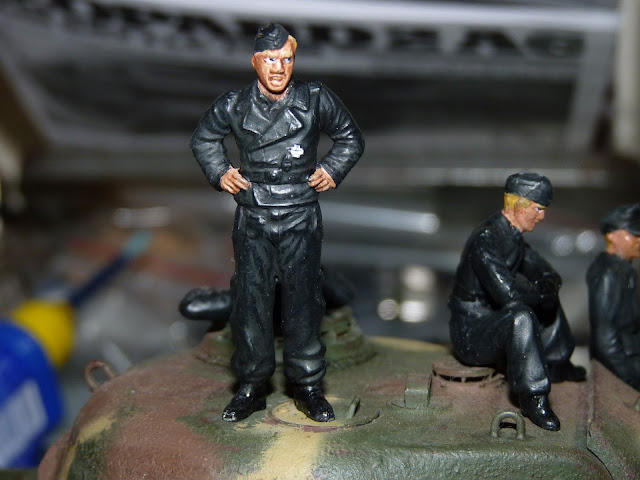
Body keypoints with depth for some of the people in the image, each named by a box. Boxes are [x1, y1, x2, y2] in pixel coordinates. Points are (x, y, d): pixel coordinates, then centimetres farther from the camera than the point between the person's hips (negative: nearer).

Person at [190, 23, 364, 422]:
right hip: (253, 220, 1)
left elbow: (351, 138, 13)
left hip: (301, 220, -1)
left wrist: (332, 170, 1)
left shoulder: (316, 100, -3)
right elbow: (203, 139, 18)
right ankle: (252, 387, 15)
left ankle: (308, 385, 14)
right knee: (250, 301, 2)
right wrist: (219, 173, 5)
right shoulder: (234, 106, -1)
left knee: (304, 299, 0)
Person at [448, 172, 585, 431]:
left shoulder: (512, 235, 7)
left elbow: (543, 270, 16)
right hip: (470, 334, -10)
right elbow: (507, 292, -33)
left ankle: (555, 364, 35)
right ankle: (533, 398, -31)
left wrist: (548, 282, -7)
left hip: (493, 320, 10)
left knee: (546, 300, 20)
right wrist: (541, 290, -16)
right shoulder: (486, 239, -23)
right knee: (521, 315, -36)